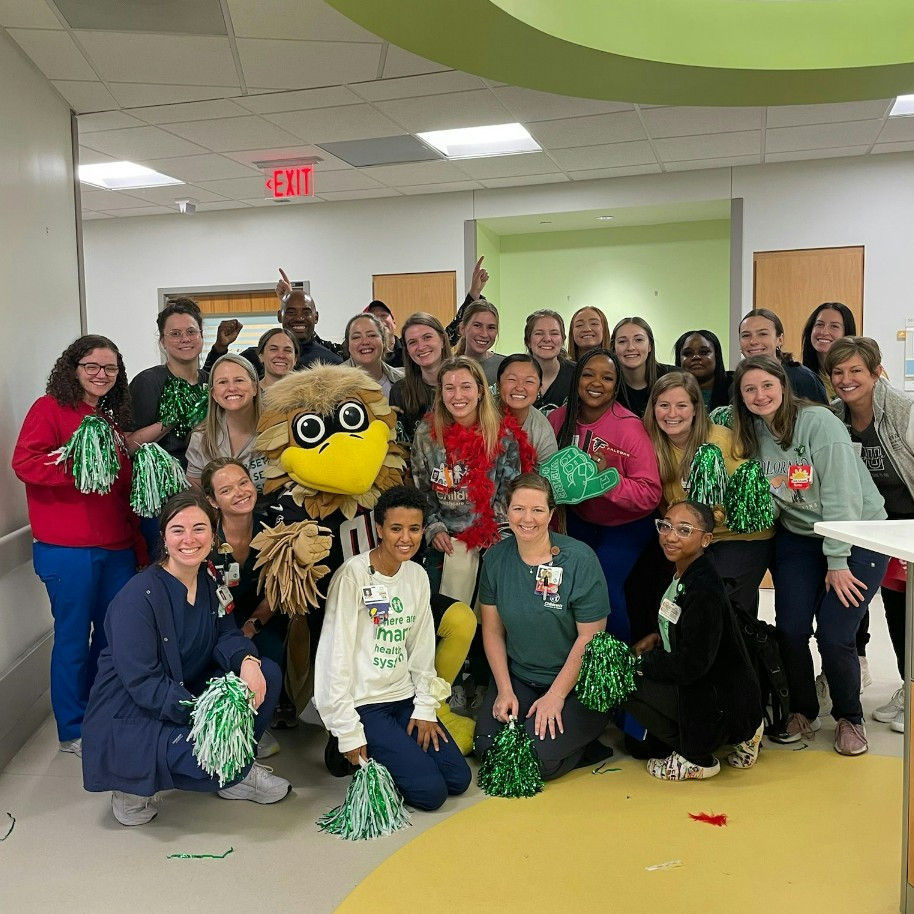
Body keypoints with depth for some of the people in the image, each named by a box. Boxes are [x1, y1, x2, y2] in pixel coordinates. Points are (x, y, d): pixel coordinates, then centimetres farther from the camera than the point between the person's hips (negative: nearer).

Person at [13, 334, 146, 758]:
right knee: (73, 637, 2)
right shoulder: (49, 409, -2)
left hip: (117, 548, 7)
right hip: (67, 550, -6)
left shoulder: (112, 419, 17)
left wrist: (140, 548, 14)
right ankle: (73, 731, 17)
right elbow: (25, 462, -16)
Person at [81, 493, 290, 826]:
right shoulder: (138, 596, -22)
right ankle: (135, 785, -1)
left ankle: (233, 776, 5)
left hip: (188, 692, 7)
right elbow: (142, 682, -24)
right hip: (130, 716, -7)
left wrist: (247, 661, -25)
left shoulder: (210, 581, 0)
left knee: (266, 673, -11)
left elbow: (226, 634, 0)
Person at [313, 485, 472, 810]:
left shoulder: (418, 576, 5)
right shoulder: (353, 574, -15)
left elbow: (422, 647, 11)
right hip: (363, 704, -7)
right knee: (430, 790, -13)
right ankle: (354, 752, 8)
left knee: (459, 779, 0)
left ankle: (383, 751, 18)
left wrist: (425, 708, 3)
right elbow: (337, 653, -15)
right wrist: (348, 734, -14)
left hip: (404, 698, 7)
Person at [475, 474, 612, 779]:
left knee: (535, 757, -21)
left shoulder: (580, 560, -15)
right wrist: (505, 691, -6)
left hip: (575, 684, -4)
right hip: (517, 677, 4)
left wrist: (556, 696, -15)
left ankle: (583, 742, 9)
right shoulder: (496, 558, -2)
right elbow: (492, 630, 2)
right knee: (487, 748, -13)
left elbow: (590, 637, -13)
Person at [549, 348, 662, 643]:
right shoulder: (559, 419, -10)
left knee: (605, 588, -14)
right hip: (579, 517, 4)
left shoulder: (629, 427, -24)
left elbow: (650, 493, -25)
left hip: (625, 524, -4)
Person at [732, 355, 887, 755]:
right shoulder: (751, 434, 1)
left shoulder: (819, 422, -18)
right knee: (790, 630, -4)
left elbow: (842, 495, -20)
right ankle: (802, 711, 22)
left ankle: (849, 717, 17)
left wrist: (837, 562, -19)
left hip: (856, 537, -4)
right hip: (797, 538, 5)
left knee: (834, 635, -10)